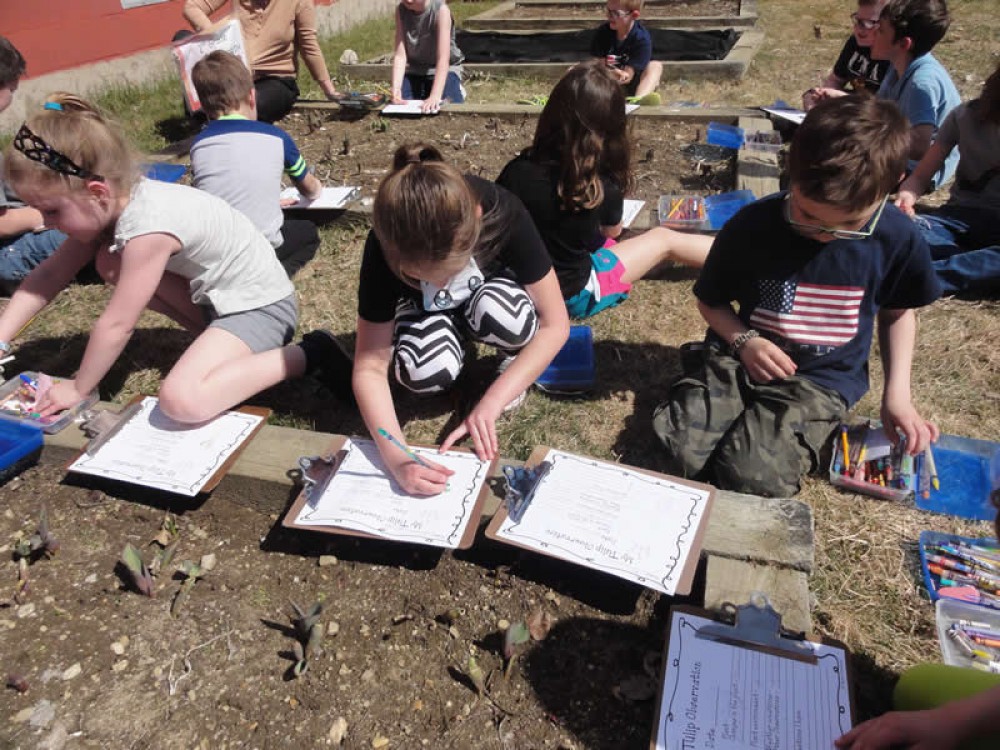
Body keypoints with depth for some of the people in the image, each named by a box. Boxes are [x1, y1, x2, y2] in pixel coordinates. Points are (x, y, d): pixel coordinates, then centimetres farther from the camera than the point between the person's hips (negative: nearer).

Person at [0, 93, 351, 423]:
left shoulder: (148, 226, -28)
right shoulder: (121, 198, -2)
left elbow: (116, 325, -19)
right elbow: (50, 274, 6)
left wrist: (78, 388, -5)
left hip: (259, 304, -9)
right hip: (219, 294, 9)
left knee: (180, 400, -28)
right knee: (111, 262, 5)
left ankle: (305, 354, -11)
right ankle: (217, 338, 9)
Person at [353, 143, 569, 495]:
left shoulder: (502, 213, -36)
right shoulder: (385, 249, -33)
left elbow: (555, 324, -27)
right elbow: (370, 368, -28)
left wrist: (489, 406, -35)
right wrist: (397, 459, -43)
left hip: (495, 287, 0)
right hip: (430, 310, 1)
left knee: (498, 310, -37)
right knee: (423, 372, -32)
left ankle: (516, 356, -4)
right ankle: (459, 337, 2)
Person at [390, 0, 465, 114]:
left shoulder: (441, 10, -26)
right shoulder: (401, 10, -14)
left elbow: (443, 59, -33)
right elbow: (399, 55, -18)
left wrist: (435, 96, -45)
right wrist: (396, 90, -33)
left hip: (444, 69, -4)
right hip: (414, 69, 4)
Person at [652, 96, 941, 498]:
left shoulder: (898, 239, -10)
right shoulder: (750, 226, -13)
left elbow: (898, 311, 10)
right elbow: (711, 301, 3)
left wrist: (898, 393, -1)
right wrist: (743, 340, -17)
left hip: (821, 378, -1)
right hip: (742, 357, 1)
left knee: (754, 476, -25)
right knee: (681, 454, -21)